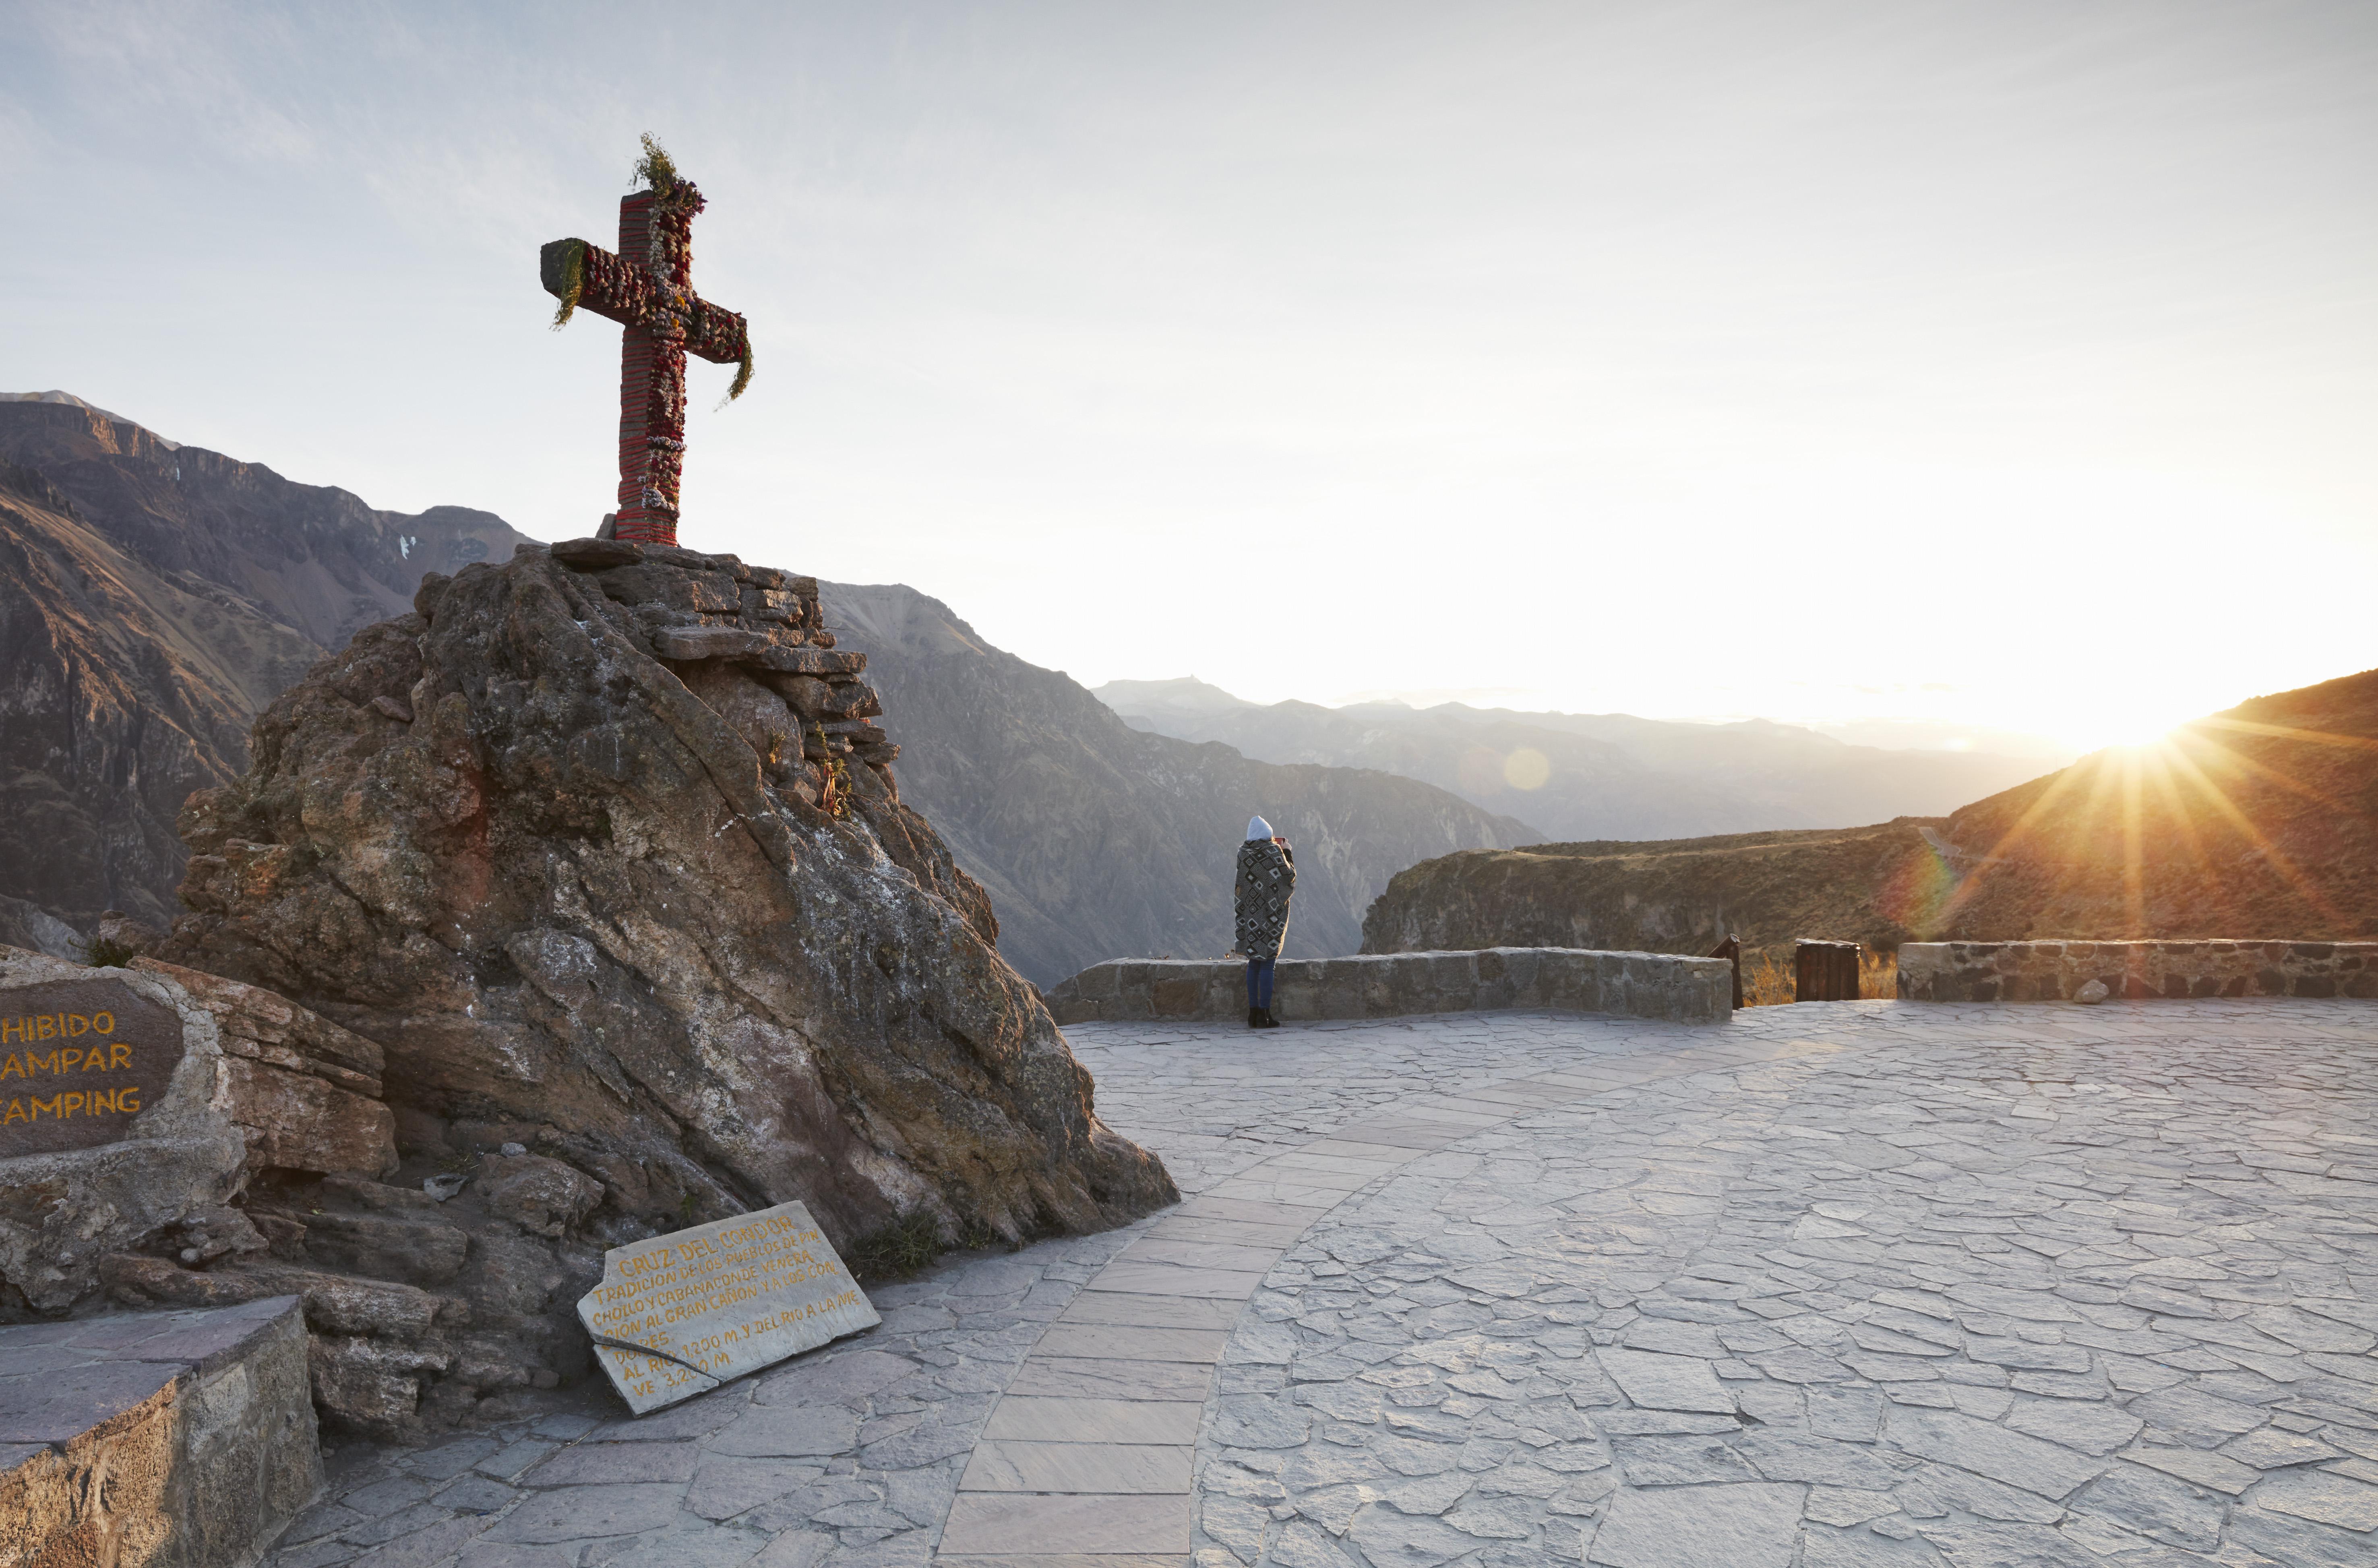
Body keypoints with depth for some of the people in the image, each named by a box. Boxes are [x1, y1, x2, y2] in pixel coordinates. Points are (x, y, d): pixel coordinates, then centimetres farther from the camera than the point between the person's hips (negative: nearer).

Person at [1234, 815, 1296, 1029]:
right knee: (1267, 964, -1)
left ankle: (1253, 1013, 11)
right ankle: (1264, 1015, -2)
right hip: (1272, 914, -4)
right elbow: (1289, 876, -4)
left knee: (1253, 963, 11)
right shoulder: (1274, 851, -10)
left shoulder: (1242, 852, 4)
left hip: (1249, 915, 5)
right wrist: (1287, 853, 9)